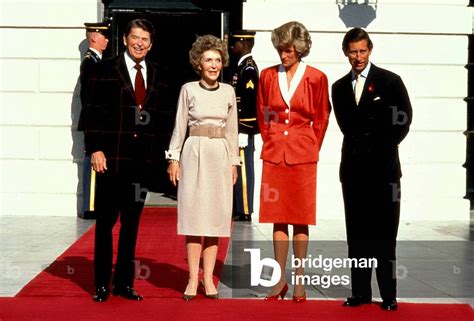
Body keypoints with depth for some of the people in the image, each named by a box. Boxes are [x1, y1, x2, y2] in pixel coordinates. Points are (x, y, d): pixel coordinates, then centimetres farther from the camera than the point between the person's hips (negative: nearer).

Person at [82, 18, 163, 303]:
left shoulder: (154, 74, 8)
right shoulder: (106, 69, -2)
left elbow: (158, 115, 9)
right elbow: (93, 112, -5)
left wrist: (157, 151, 3)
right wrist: (95, 149, -12)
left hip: (142, 159, 3)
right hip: (112, 157, -3)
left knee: (132, 223, 10)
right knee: (106, 221, 6)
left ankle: (124, 282, 20)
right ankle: (102, 284, 16)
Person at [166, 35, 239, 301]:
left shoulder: (228, 91, 8)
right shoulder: (188, 90, 1)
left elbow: (232, 129, 13)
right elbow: (179, 127, 4)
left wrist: (234, 162, 11)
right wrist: (174, 158, -1)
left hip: (220, 156, 2)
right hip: (194, 153, -2)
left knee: (215, 217, 3)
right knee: (194, 215, -3)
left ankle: (208, 277, 8)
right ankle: (193, 278, 0)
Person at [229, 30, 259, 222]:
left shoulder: (249, 68, -13)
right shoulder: (242, 66, 16)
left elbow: (249, 102, -19)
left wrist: (242, 132, -21)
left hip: (244, 129, -10)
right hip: (239, 127, 10)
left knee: (243, 169, -5)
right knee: (238, 169, 13)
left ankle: (244, 212, 0)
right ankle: (237, 208, 21)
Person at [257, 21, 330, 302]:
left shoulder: (316, 78, -2)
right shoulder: (268, 76, 5)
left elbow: (321, 119, 5)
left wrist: (310, 150, 6)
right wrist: (271, 143, 11)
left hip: (303, 155, -2)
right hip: (274, 153, 2)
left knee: (301, 220, 2)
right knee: (278, 219, 6)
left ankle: (299, 281, 10)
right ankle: (280, 280, 14)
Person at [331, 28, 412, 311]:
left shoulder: (390, 81, 1)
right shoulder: (339, 87, 12)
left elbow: (403, 119, 2)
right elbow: (346, 125, 10)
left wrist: (385, 147, 2)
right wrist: (376, 111, 1)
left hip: (383, 167, -4)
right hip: (354, 166, 4)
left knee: (384, 233, -1)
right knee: (357, 232, 6)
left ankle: (388, 294, 5)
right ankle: (361, 292, 13)